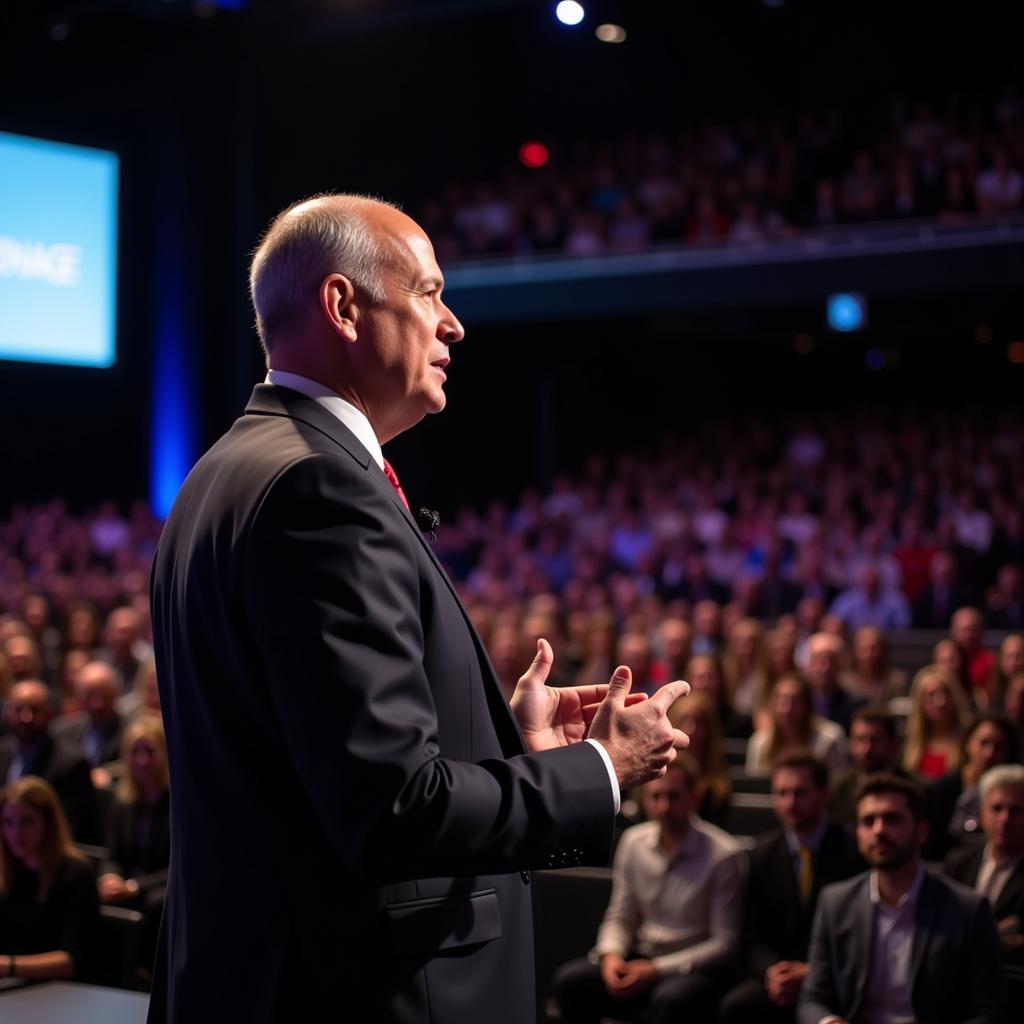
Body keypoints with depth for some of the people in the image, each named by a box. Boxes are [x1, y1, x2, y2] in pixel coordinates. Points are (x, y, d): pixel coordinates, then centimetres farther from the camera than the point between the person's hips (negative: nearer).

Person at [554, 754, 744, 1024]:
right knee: (570, 980, -20)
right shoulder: (633, 841, 2)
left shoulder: (723, 855, -12)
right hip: (641, 960, 5)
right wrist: (610, 955, -12)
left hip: (696, 968, -4)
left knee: (670, 998, -37)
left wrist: (657, 970, -18)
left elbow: (725, 943, -10)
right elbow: (619, 918, 11)